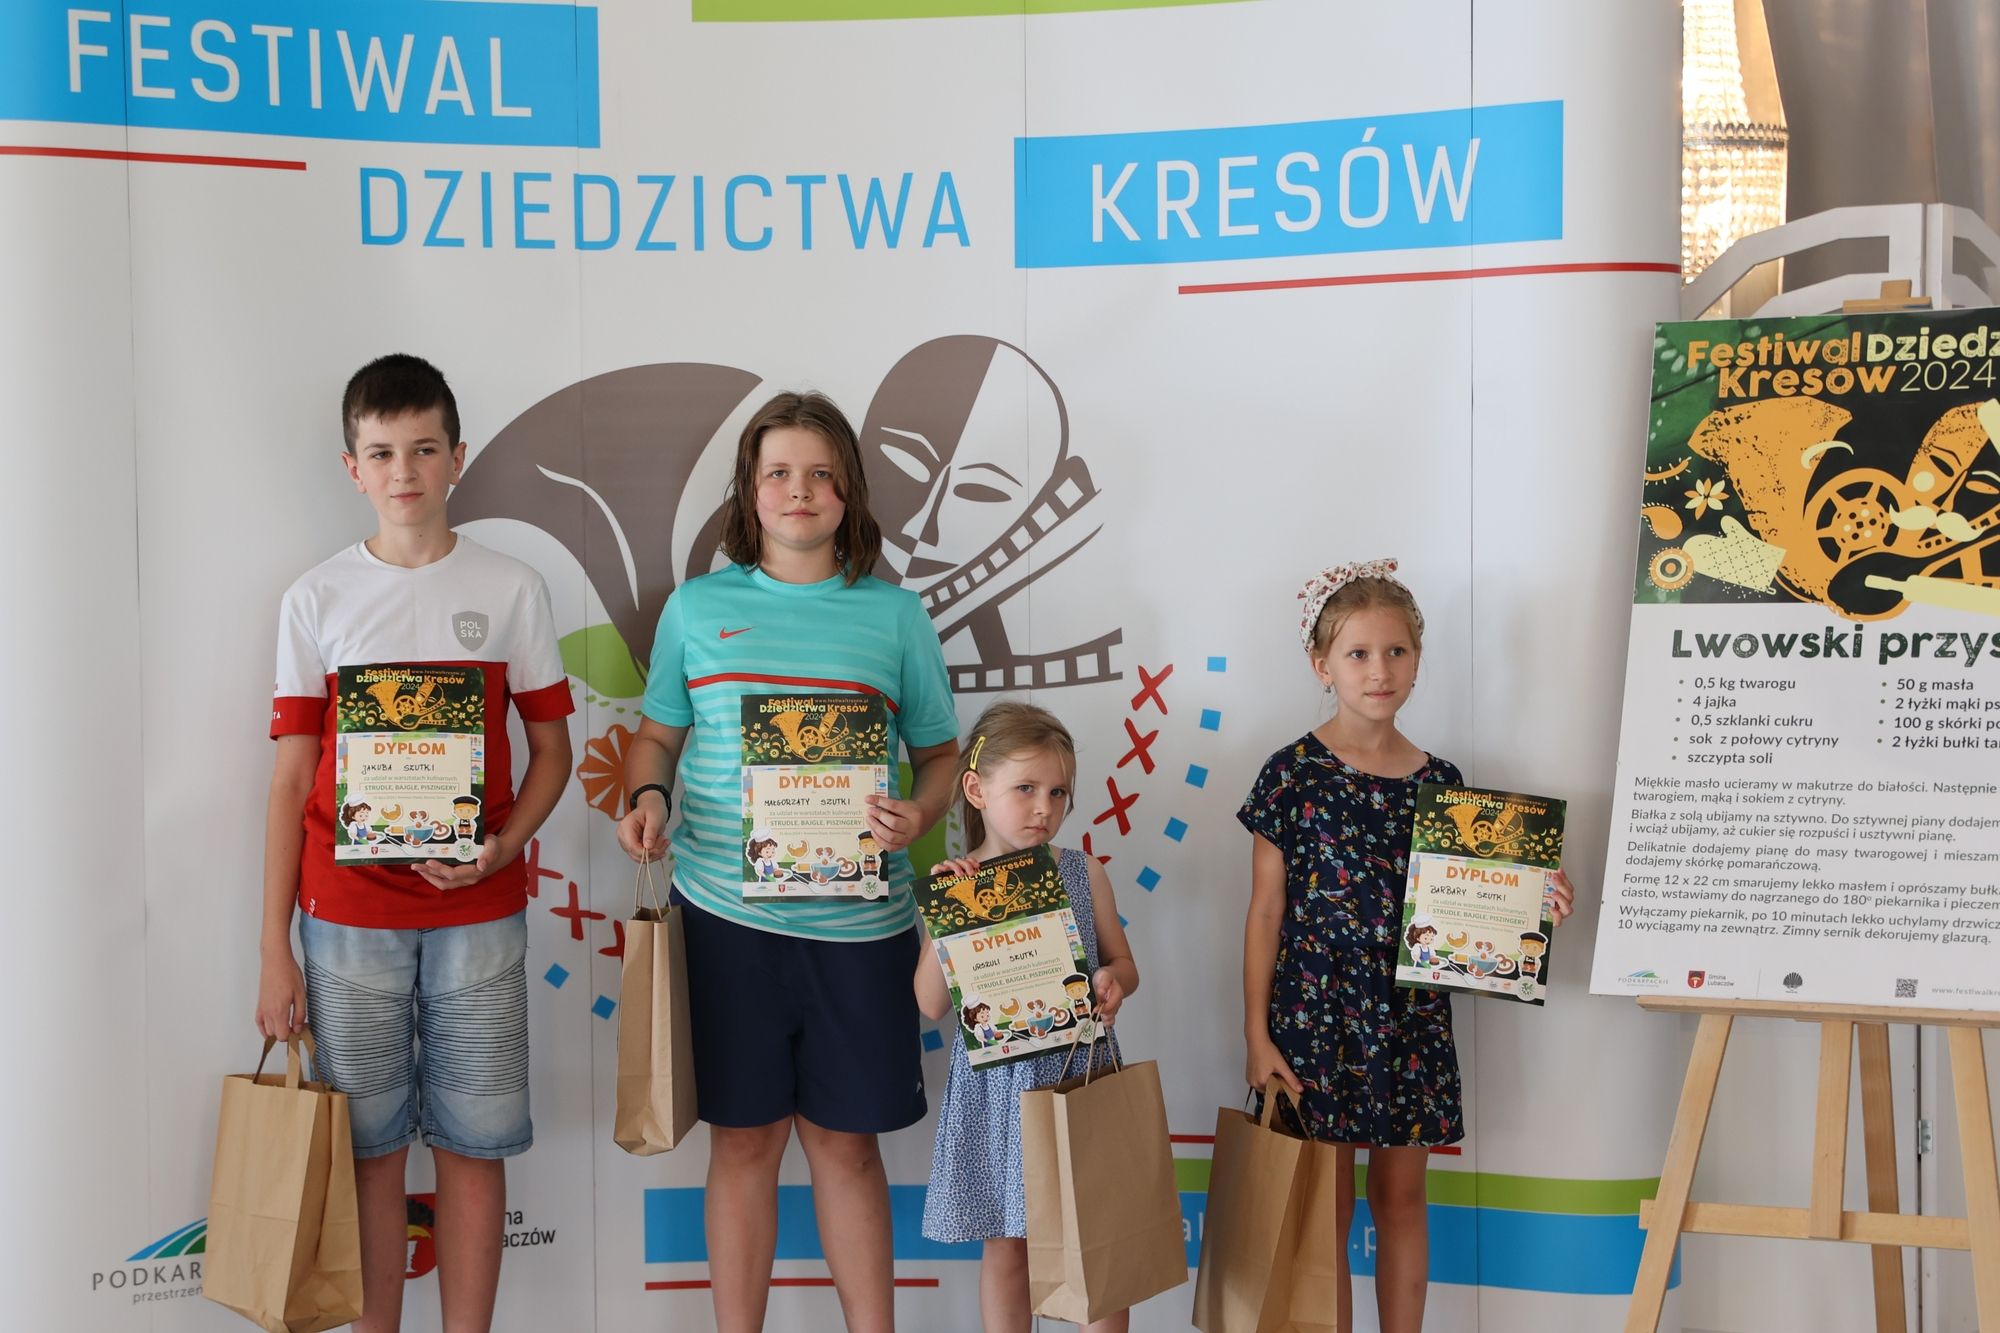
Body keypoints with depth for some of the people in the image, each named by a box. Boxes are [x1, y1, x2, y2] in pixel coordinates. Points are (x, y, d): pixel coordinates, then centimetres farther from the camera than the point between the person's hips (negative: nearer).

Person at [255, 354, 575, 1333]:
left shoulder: (512, 590, 2)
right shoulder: (317, 599, 3)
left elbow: (550, 749, 6)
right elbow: (290, 781, 4)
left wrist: (502, 848, -13)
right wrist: (274, 949, 1)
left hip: (477, 913, 0)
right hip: (348, 914, 0)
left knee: (472, 1143, 6)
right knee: (368, 1148, 8)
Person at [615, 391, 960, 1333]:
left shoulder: (893, 615, 4)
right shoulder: (697, 607, 6)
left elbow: (940, 751, 8)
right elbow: (657, 734, 13)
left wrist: (922, 813, -13)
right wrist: (646, 797, -7)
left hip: (856, 919, 0)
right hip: (727, 911, 0)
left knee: (845, 1139, 9)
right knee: (744, 1137, 10)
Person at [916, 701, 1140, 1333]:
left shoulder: (1082, 872, 0)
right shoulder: (955, 882, -5)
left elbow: (1124, 964, 9)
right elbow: (932, 1003, -9)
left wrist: (1112, 982, -13)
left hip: (1079, 1072, 1)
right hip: (998, 1083, -1)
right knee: (1006, 1244, 12)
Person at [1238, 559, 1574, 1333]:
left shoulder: (1438, 782, 4)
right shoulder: (1293, 774, -6)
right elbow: (1266, 913, -4)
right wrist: (1257, 1033, -6)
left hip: (1411, 1020, 3)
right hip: (1316, 1014, -3)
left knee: (1401, 1193, 13)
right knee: (1324, 1207, 6)